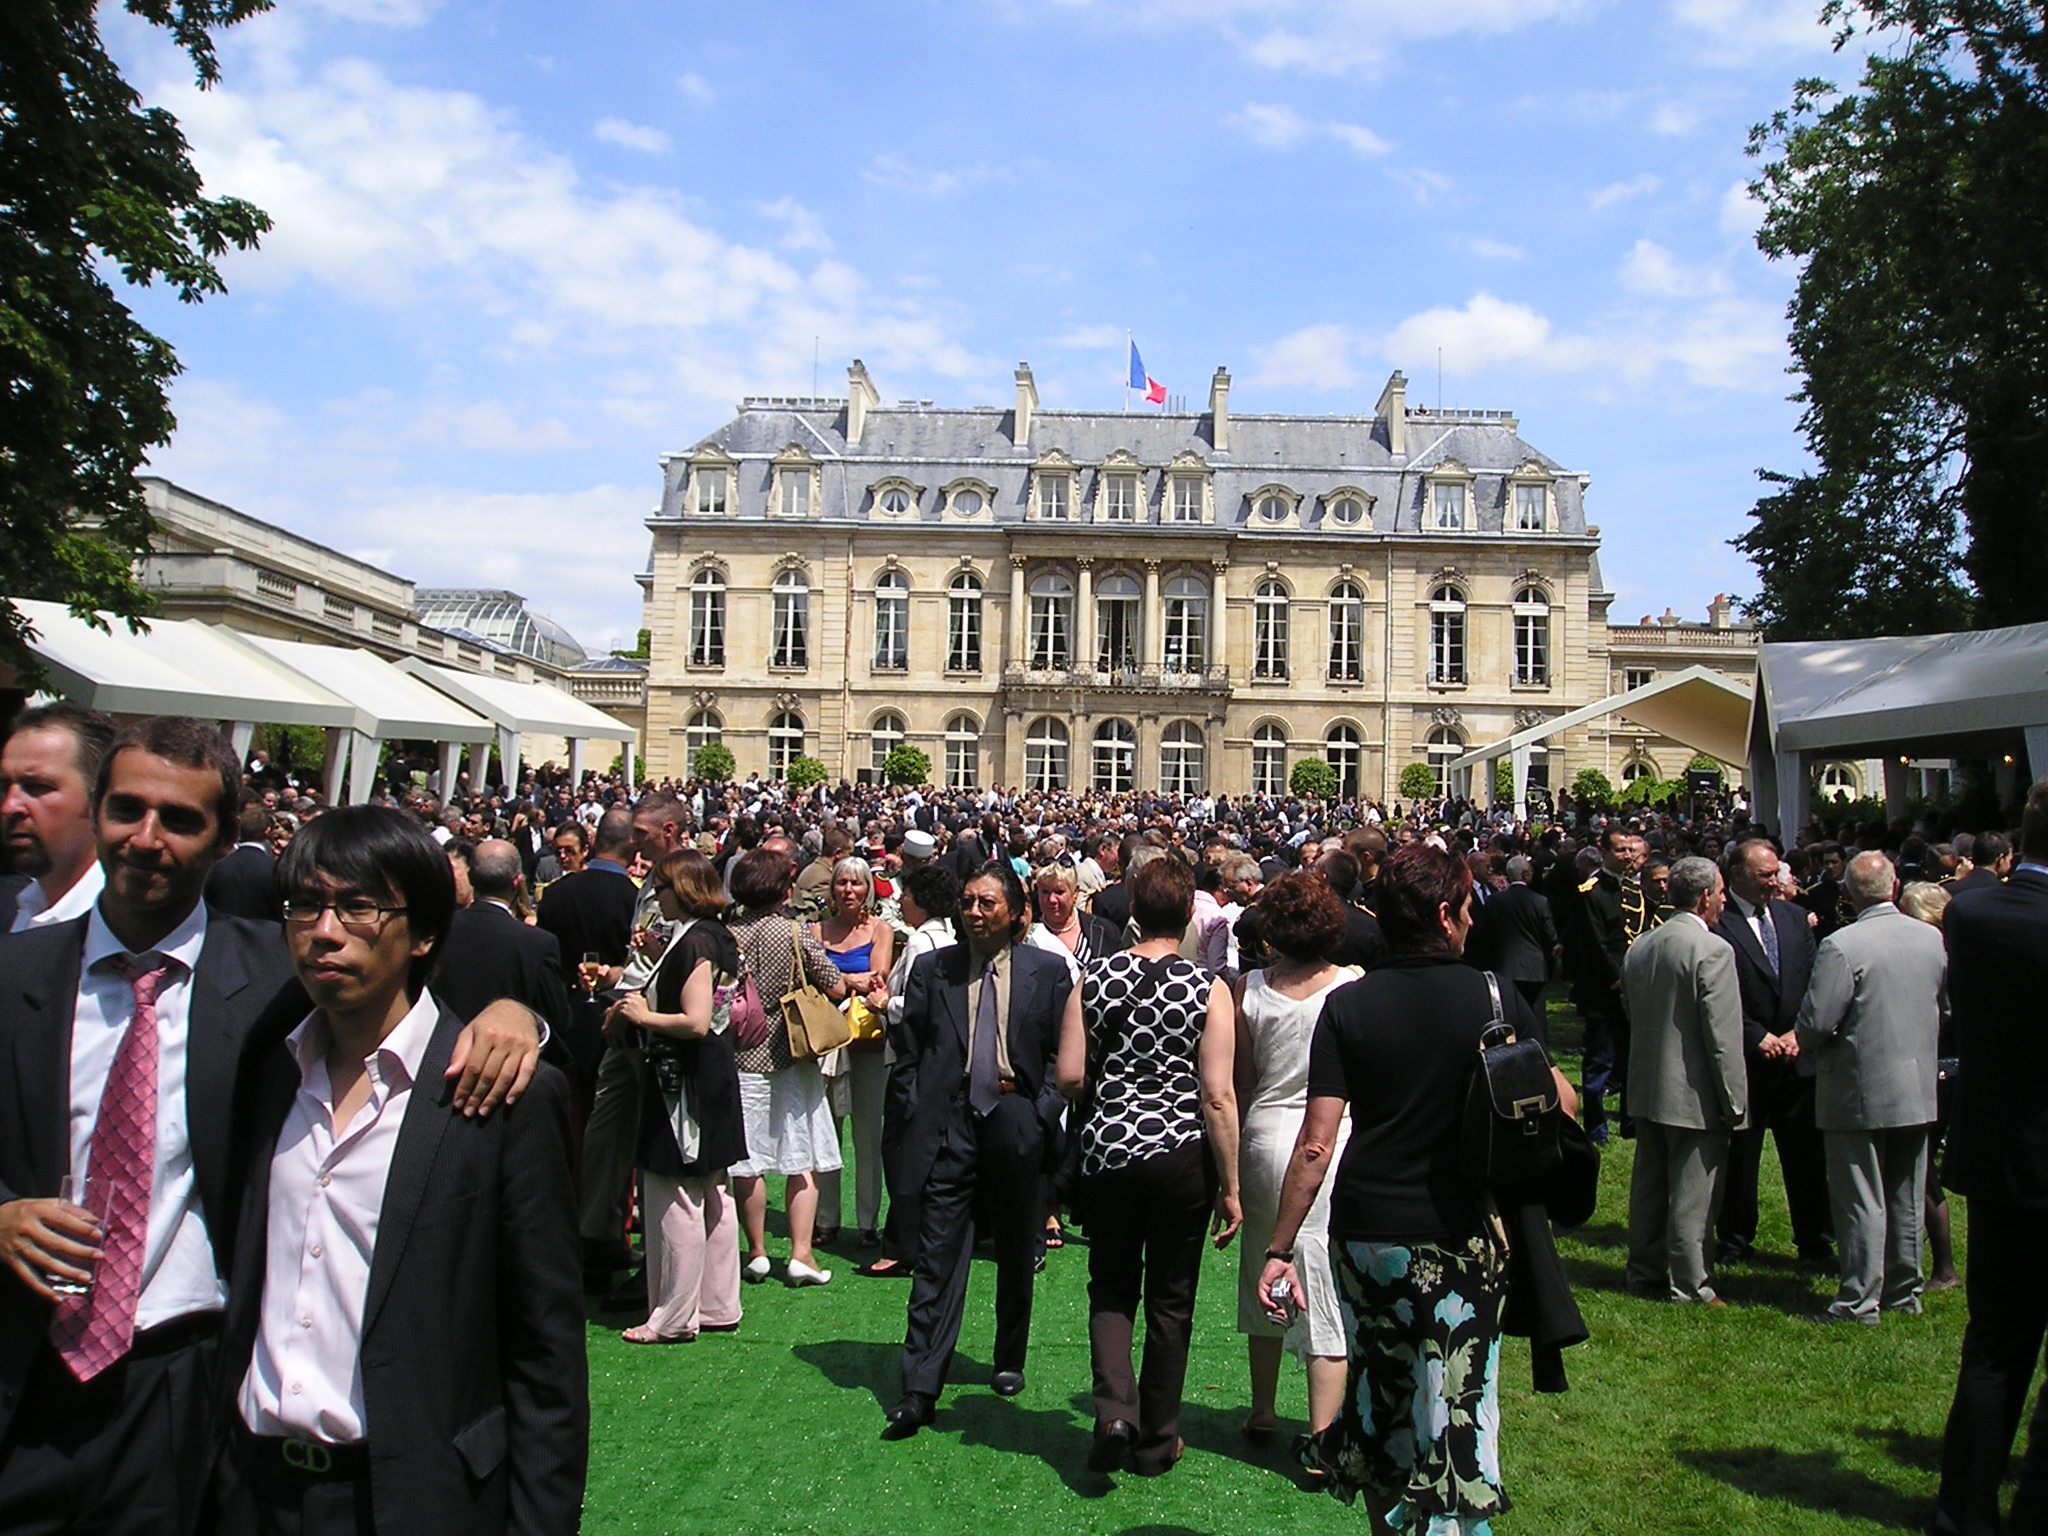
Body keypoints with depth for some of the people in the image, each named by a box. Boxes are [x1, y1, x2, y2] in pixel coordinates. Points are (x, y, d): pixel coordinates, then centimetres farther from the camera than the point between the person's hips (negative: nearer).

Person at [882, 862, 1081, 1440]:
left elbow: (1061, 1054, 5)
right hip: (950, 1127, -1)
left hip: (1018, 1125, 1)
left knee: (1016, 1254, 15)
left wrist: (1041, 1111, -5)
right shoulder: (932, 969, 3)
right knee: (937, 1259, -3)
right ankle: (919, 1389, 3)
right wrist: (918, 1115, -1)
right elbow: (908, 1054, 6)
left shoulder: (1048, 970, 2)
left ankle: (1009, 1362, 35)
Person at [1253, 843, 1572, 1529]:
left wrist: (1281, 1247, -3)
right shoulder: (1495, 998, -7)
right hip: (1461, 1238, -2)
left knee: (1379, 1389, 20)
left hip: (1365, 1232, 2)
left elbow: (1318, 1141, -9)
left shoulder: (1347, 1004, -6)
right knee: (1454, 1414, 5)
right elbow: (1561, 1106, 4)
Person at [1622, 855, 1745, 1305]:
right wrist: (1733, 1101, -11)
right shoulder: (1712, 950, -18)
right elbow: (1723, 1036, -18)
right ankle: (1689, 1286, 12)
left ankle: (1644, 1273, 26)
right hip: (1694, 1096, -7)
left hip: (1646, 1088, 7)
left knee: (1649, 1185, 16)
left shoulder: (1641, 946, 6)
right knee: (1692, 1195, 3)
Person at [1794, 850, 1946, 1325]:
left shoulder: (1842, 946, -21)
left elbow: (1816, 1022, -20)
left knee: (1862, 1201, 2)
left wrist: (1809, 1051, 1)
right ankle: (1904, 1290, 28)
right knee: (1907, 1198, 17)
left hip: (1860, 1090, -6)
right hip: (1918, 1089, 6)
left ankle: (1860, 1300, 9)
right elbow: (1946, 1009, 11)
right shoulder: (1933, 938, -1)